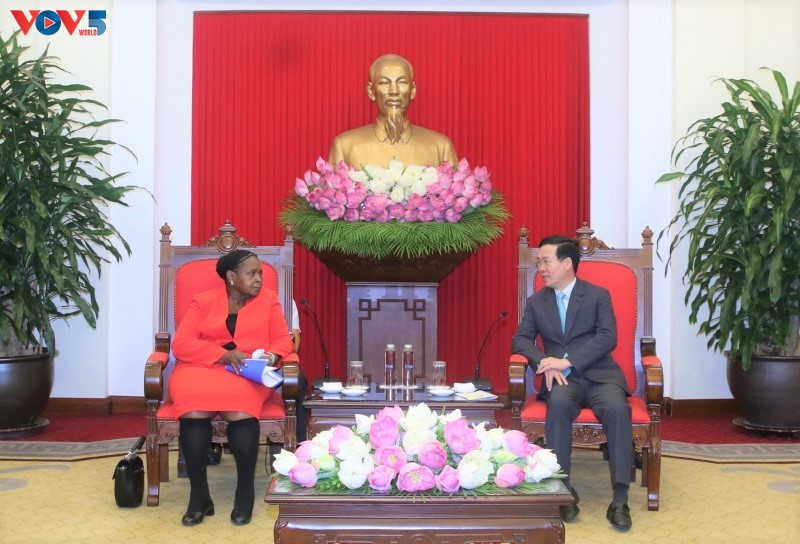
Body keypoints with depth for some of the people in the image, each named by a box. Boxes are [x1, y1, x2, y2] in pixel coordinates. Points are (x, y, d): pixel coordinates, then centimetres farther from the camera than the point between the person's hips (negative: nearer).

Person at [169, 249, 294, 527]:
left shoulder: (268, 299, 11)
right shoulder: (203, 301, 7)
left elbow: (283, 341, 9)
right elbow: (181, 343, -2)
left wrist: (271, 357, -14)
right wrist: (222, 354, -16)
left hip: (249, 375, 0)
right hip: (202, 370, 0)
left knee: (240, 406, -35)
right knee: (194, 404, -34)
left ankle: (245, 492, -19)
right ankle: (199, 495, -22)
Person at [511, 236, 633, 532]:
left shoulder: (598, 295, 4)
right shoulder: (536, 301, 13)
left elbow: (607, 338, -9)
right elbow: (520, 340, 7)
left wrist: (568, 361, -20)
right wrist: (545, 364, -14)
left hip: (599, 374, -1)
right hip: (563, 378, 1)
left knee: (617, 407, -33)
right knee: (558, 403, -35)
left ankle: (620, 498, -28)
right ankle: (564, 489, -26)